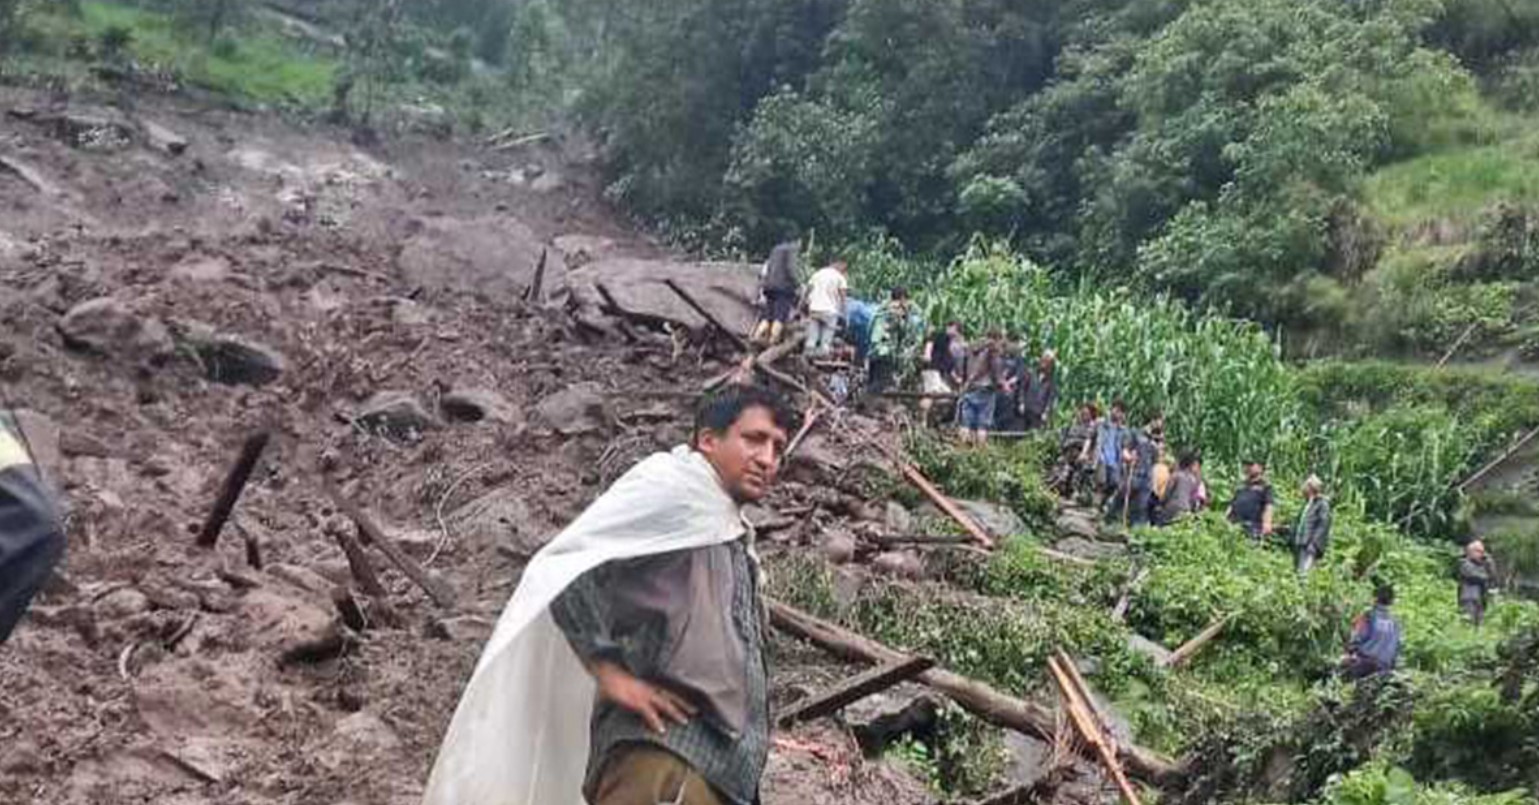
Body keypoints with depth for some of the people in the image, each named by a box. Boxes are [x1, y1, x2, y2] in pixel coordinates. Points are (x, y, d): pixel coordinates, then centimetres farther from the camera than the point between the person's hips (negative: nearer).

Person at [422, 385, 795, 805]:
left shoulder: (735, 540, 29)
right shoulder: (671, 486, 2)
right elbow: (563, 567, -10)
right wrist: (611, 673, -14)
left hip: (720, 767, 9)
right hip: (662, 753, -9)